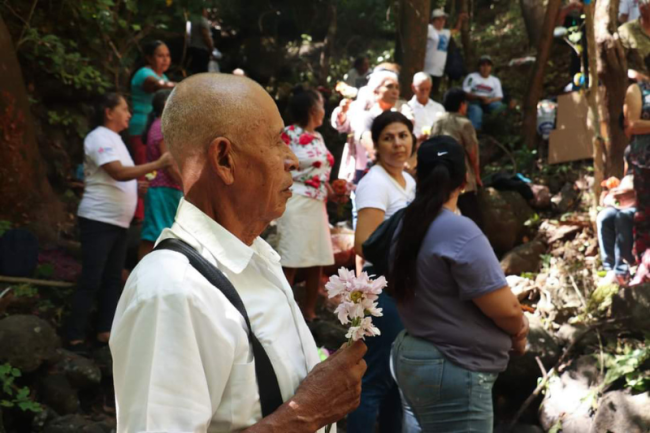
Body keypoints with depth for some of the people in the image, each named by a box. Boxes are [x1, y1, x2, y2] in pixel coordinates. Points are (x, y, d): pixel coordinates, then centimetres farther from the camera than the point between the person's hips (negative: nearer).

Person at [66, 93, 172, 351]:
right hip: (98, 220, -9)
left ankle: (105, 331, 16)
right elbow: (119, 173, -24)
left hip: (118, 221, 9)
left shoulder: (114, 138, 17)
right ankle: (75, 337, -1)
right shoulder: (99, 138, -12)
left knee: (113, 279, 10)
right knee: (91, 281, -7)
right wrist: (158, 165, -26)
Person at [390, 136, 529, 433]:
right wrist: (518, 335, 5)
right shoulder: (460, 231, -20)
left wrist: (514, 321, 2)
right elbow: (505, 310, -17)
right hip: (452, 372, -9)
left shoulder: (407, 224, 5)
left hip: (412, 355, 9)